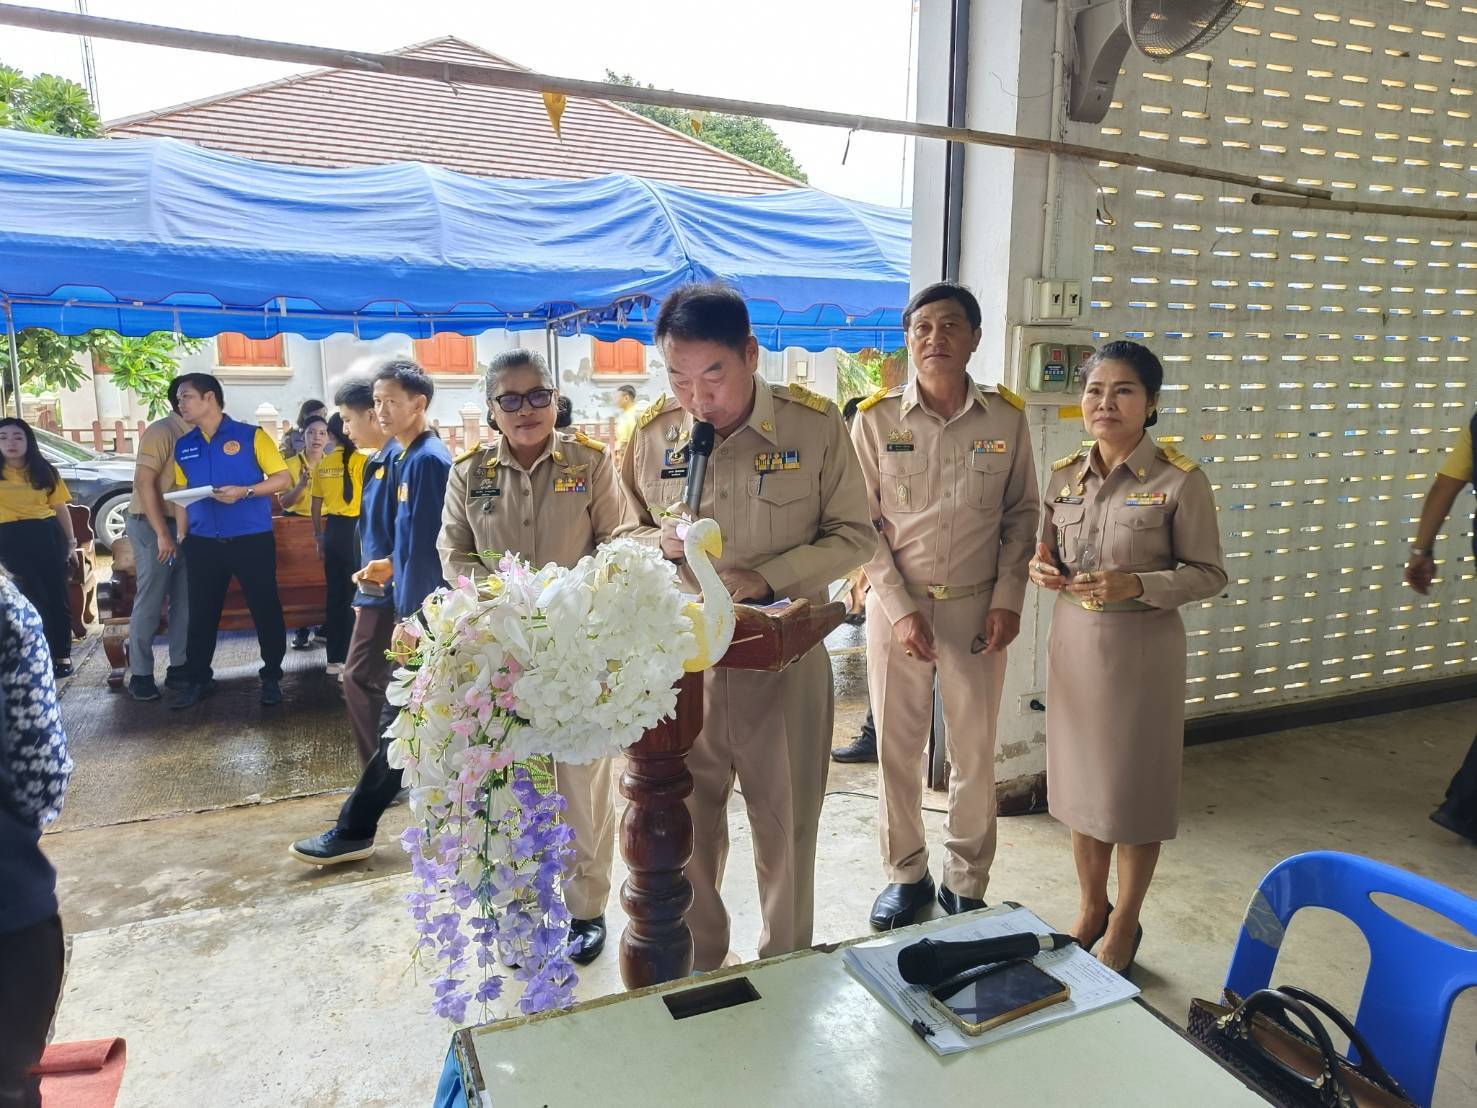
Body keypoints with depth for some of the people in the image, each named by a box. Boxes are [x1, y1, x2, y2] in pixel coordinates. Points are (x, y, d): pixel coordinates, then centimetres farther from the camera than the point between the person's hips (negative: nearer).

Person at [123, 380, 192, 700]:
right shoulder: (161, 432, -14)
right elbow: (144, 483, -19)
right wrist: (162, 534, -22)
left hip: (184, 527, 7)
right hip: (153, 526, -7)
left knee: (185, 600, 9)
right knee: (150, 602, -2)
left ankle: (179, 668, 17)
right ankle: (140, 675, 6)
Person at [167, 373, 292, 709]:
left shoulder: (251, 435, -4)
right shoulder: (184, 446, 10)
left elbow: (282, 477, -5)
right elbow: (182, 493, 17)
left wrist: (244, 491, -19)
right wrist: (182, 535, 11)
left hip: (252, 540, -4)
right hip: (203, 543, 4)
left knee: (265, 609, 3)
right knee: (201, 613, 10)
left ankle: (271, 677, 17)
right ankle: (197, 679, 22)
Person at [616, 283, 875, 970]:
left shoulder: (814, 424, -9)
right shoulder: (653, 433, -1)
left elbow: (855, 536, -4)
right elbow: (629, 533, 12)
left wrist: (767, 577, -17)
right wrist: (661, 542, -12)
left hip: (785, 654, -2)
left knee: (787, 822, 13)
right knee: (685, 824, 14)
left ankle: (788, 969, 38)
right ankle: (695, 969, 38)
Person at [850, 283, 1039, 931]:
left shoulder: (1006, 418, -1)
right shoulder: (876, 418, -4)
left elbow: (1021, 514, 6)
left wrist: (1008, 600, -3)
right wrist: (900, 608, -10)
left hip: (978, 608, 1)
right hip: (897, 605, 0)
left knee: (974, 754, 8)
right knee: (896, 749, 9)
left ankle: (965, 884, 28)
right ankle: (906, 874, 30)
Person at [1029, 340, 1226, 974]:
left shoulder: (1180, 481, -11)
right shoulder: (1065, 475, 4)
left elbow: (1209, 574, -8)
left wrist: (1136, 585, -23)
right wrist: (1042, 568, -7)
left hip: (1142, 649, -5)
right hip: (1073, 643, 5)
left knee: (1133, 788, 8)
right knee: (1078, 779, 15)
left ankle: (1124, 925, 30)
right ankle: (1090, 908, 37)